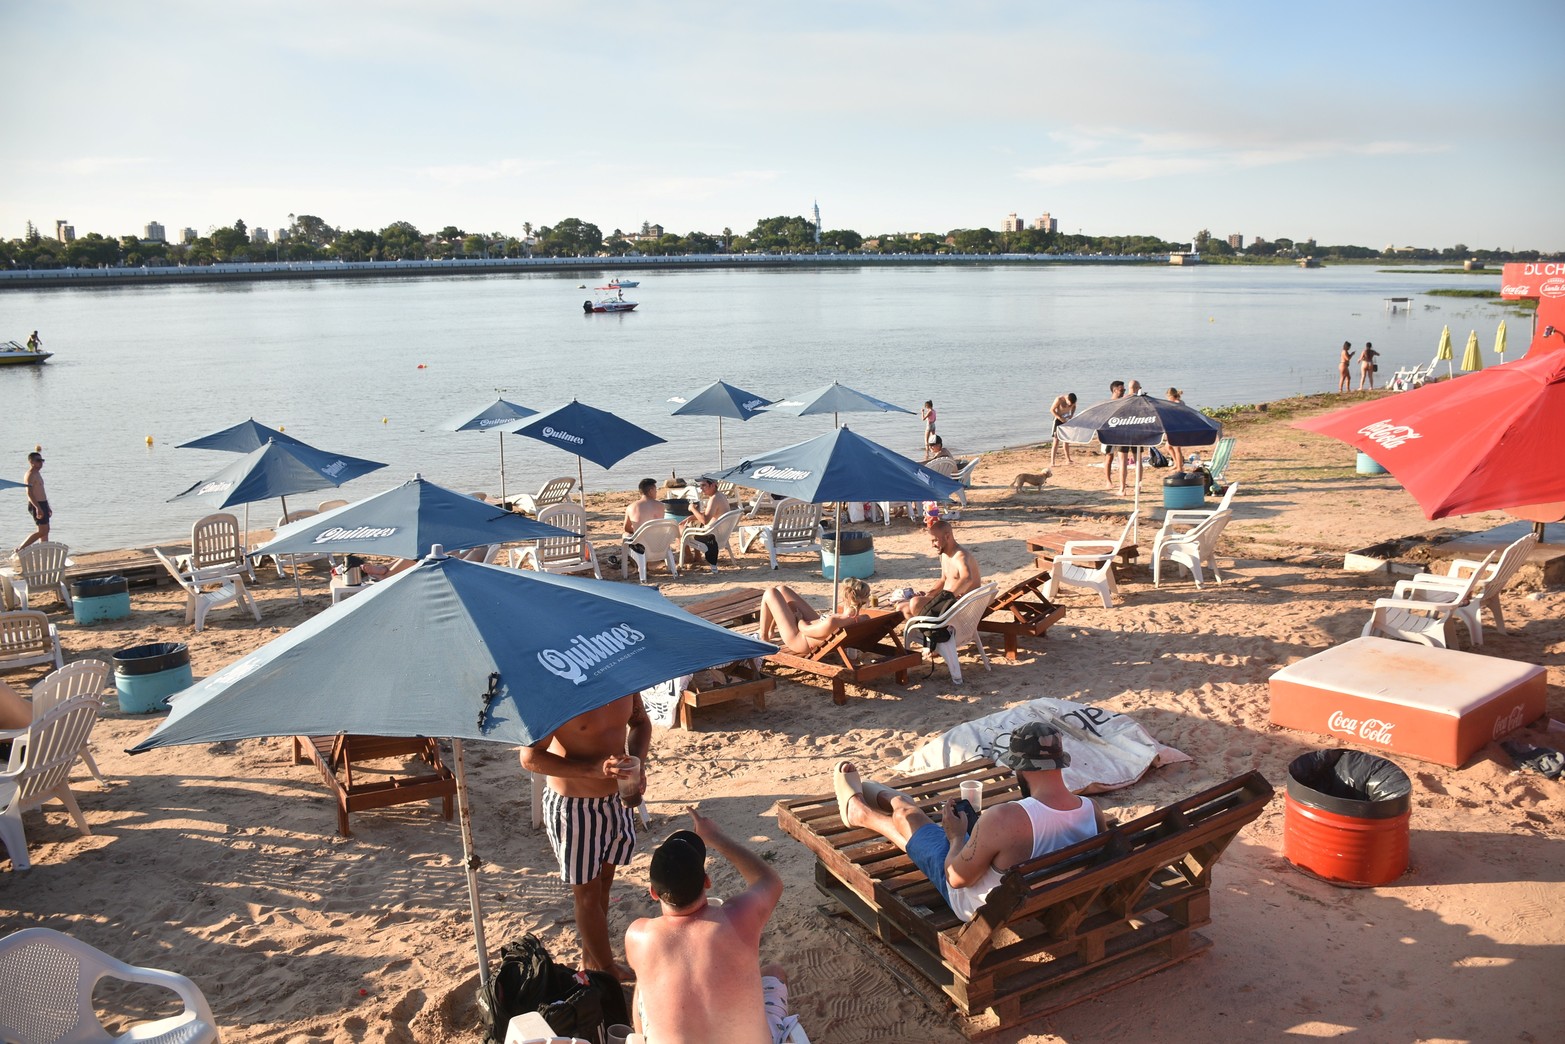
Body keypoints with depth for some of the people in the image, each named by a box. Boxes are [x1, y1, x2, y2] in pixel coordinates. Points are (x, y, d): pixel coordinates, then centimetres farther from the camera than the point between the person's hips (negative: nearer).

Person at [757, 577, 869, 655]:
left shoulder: (832, 623, -42)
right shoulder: (862, 618, -22)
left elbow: (805, 629, -21)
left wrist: (798, 617, -5)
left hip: (798, 640, -8)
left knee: (770, 593, 1)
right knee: (781, 589, 18)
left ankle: (763, 638, 20)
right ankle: (771, 631, 42)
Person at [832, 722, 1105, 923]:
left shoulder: (1004, 818, -40)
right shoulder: (1093, 811, -22)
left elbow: (957, 878, -26)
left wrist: (957, 836, -7)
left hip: (985, 909, -6)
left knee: (907, 815, 16)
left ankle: (858, 812, 51)